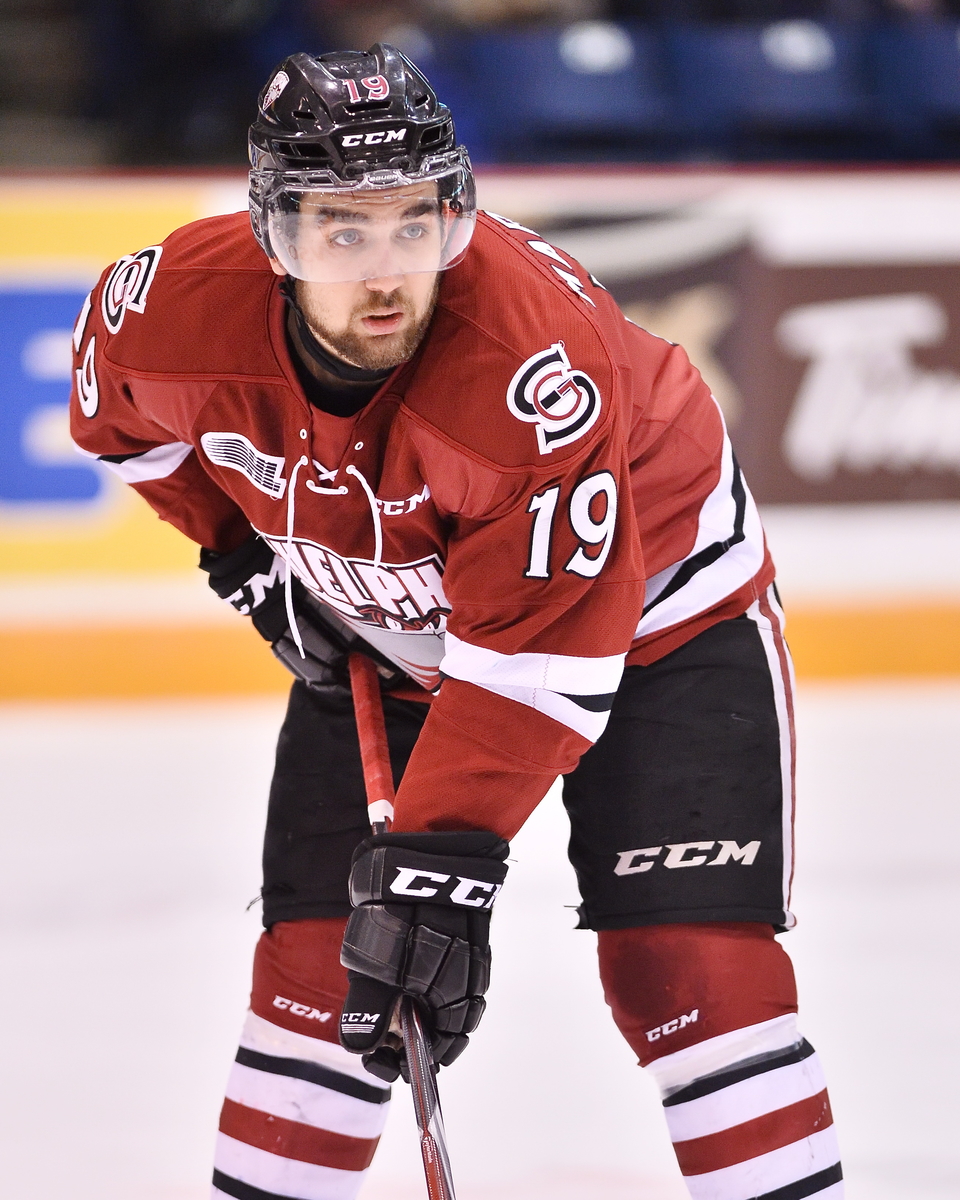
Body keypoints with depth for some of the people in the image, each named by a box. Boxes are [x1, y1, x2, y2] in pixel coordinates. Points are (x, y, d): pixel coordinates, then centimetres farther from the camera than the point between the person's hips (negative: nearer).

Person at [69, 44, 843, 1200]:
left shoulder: (534, 357, -38)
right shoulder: (180, 308, -25)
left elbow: (538, 656, -35)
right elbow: (120, 403, 3)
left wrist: (443, 862, -37)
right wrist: (241, 548, 3)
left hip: (653, 603, -4)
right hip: (385, 632, 4)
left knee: (685, 963, -15)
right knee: (318, 957, -1)